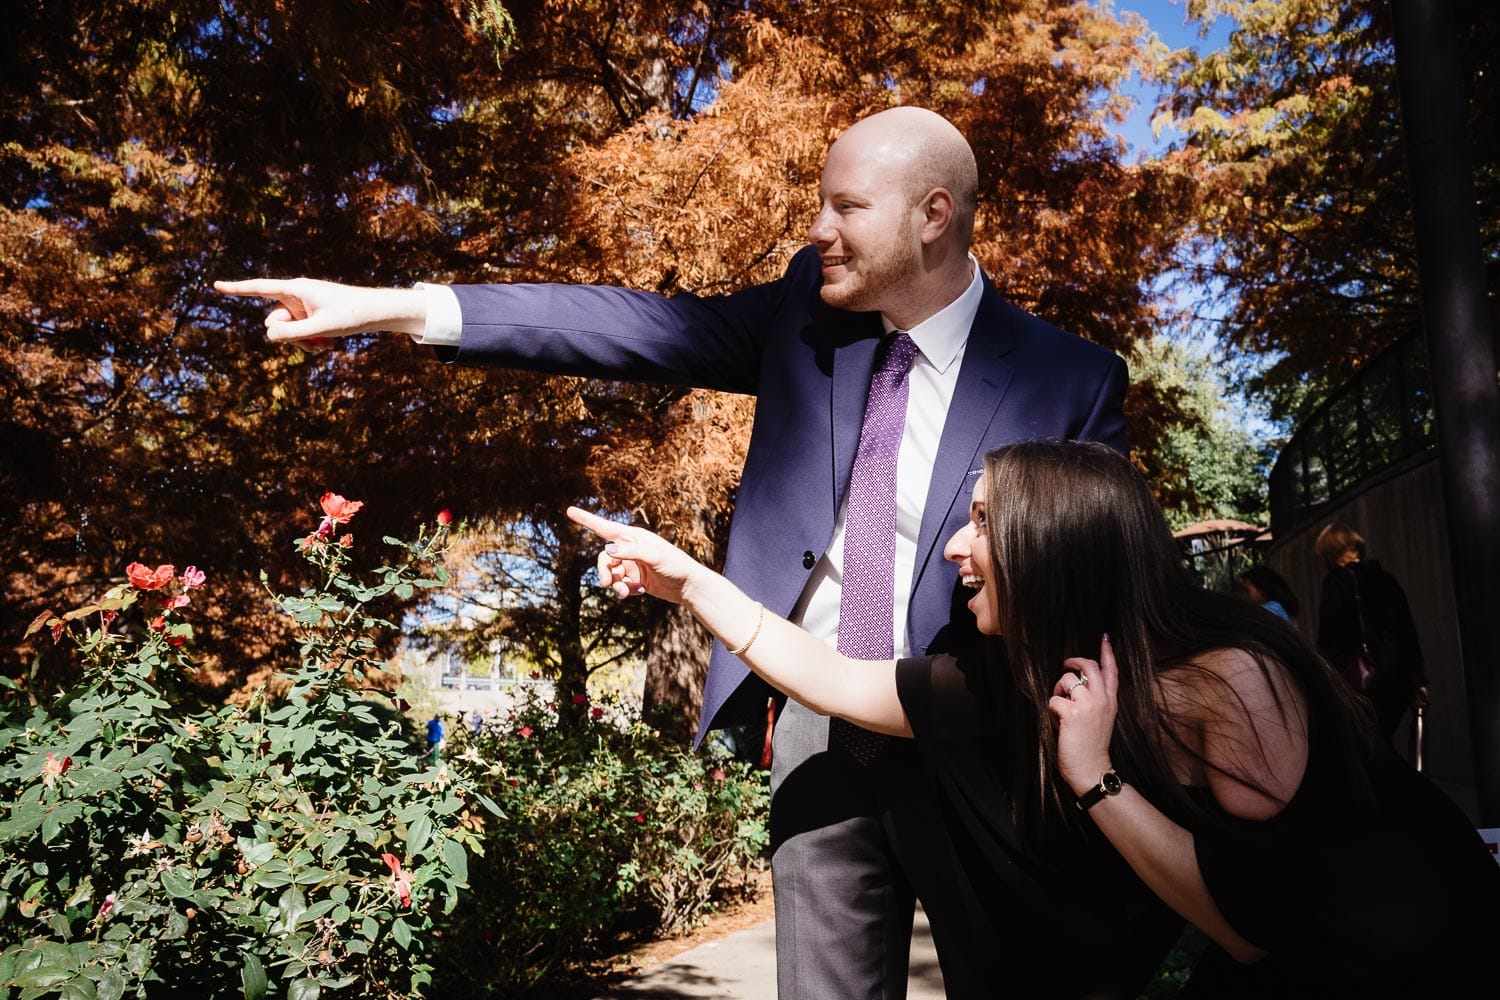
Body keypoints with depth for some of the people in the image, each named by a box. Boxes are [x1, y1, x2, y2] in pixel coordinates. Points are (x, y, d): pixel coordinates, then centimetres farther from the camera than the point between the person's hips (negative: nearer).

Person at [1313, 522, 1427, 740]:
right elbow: (1408, 631, 12)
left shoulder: (1335, 585, -6)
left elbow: (1329, 643, -8)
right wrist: (1418, 678, 15)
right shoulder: (1384, 579, 11)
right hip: (1400, 679, 6)